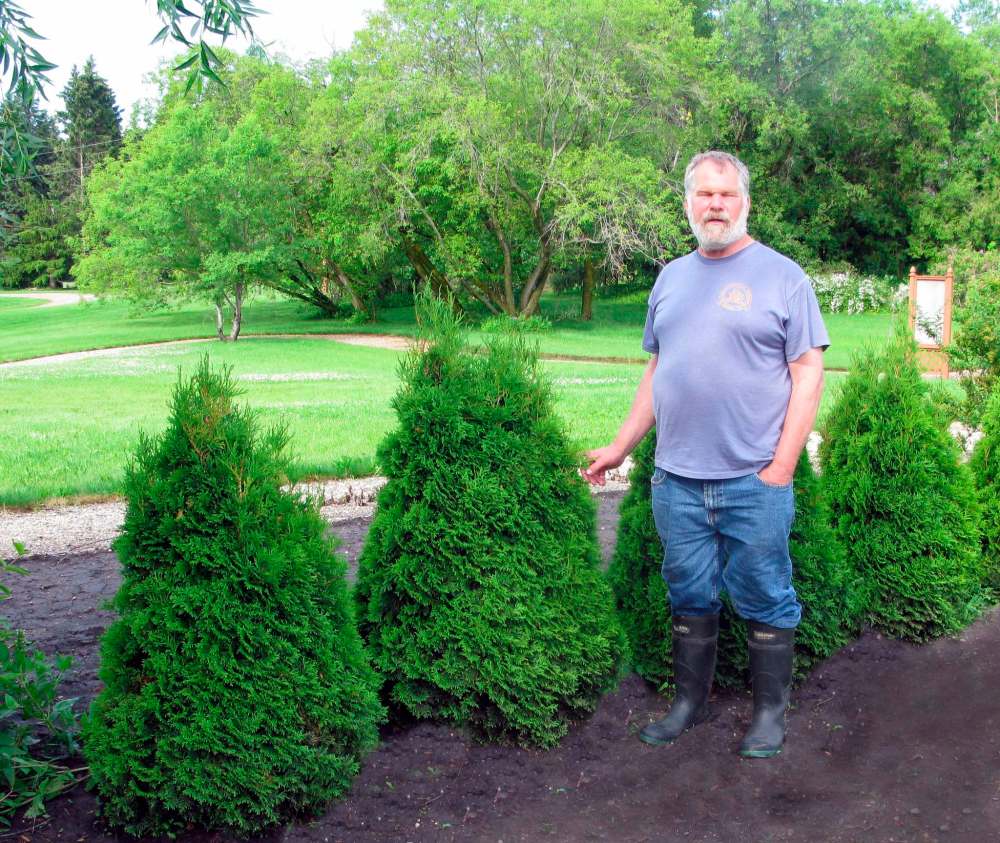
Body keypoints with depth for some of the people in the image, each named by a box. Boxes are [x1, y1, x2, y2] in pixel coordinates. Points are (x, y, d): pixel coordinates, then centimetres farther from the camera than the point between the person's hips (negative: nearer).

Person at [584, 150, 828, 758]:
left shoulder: (781, 276, -2)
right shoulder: (671, 279, 13)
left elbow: (808, 373, -5)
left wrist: (782, 466, -11)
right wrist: (620, 448, 14)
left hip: (754, 481, -4)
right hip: (676, 479, 4)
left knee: (766, 603, 6)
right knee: (690, 599, 14)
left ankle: (771, 713, 23)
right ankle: (690, 703, 29)